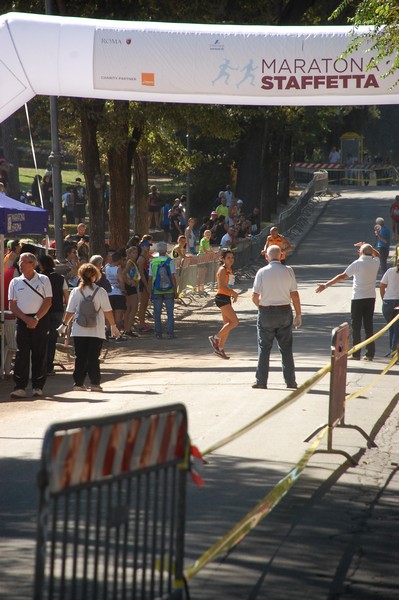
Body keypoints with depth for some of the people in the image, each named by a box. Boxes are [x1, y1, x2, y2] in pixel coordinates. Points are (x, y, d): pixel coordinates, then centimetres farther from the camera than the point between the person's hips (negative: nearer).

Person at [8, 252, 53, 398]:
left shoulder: (43, 280, 3)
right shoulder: (15, 282, 8)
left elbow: (48, 302, -2)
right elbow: (12, 305, 4)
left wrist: (36, 319, -12)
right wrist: (26, 319, -9)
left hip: (40, 320, -1)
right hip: (22, 320, 1)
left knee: (39, 354, 0)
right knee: (21, 353, -5)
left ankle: (38, 386, 7)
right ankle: (20, 387, -5)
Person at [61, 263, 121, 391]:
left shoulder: (75, 292, 0)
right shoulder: (100, 292, -5)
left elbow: (70, 311, 4)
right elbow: (108, 311, -5)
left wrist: (64, 325, 17)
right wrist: (113, 326, 6)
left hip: (79, 331, 2)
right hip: (96, 331, -2)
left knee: (80, 358, 8)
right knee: (93, 358, 2)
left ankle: (78, 383, 7)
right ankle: (95, 383, -1)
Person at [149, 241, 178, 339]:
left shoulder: (153, 262, 0)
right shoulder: (170, 261, -5)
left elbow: (150, 279, 1)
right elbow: (173, 277, -7)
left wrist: (150, 292, 7)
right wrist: (175, 291, -2)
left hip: (156, 291, 1)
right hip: (169, 290, -1)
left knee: (157, 313, 7)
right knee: (170, 313, 6)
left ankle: (158, 333, 6)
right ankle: (170, 333, 3)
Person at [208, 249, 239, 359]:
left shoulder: (229, 270, 17)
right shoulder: (222, 270, -11)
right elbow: (222, 286, -21)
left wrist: (233, 293, 8)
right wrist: (234, 293, -15)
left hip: (227, 298, 10)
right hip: (222, 298, -10)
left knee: (228, 324, 10)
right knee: (234, 321, -16)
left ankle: (220, 348, 16)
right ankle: (215, 338, -6)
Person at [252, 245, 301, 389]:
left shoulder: (262, 272, -7)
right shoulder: (288, 271, -3)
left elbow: (255, 297, -8)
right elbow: (294, 295, -3)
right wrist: (298, 314, 5)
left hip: (266, 312, -1)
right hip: (285, 311, 1)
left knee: (264, 348, 7)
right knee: (286, 348, 10)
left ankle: (261, 381, 6)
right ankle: (290, 381, 11)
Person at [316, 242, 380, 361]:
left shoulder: (357, 264, -12)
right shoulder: (375, 263, 3)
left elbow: (342, 276, -17)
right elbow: (377, 254, 30)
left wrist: (326, 285, -15)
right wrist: (366, 246, 31)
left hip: (358, 298, -5)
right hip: (371, 298, 5)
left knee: (356, 326, 1)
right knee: (369, 325, 10)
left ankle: (356, 354, 1)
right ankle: (370, 353, 8)